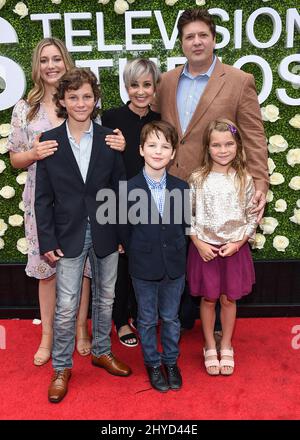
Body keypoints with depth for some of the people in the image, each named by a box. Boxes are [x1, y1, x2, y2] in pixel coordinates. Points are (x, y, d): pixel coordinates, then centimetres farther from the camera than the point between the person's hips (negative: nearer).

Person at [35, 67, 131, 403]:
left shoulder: (109, 139, -2)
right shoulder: (49, 141, -4)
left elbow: (120, 189, 1)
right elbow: (43, 197, -3)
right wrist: (47, 241, -6)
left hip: (106, 234, 2)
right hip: (68, 236, -1)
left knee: (105, 298, 16)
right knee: (66, 306, 3)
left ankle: (102, 351, 38)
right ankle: (61, 367, 24)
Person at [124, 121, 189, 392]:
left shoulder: (181, 188, -3)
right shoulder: (130, 189, -11)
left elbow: (184, 226, 4)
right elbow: (125, 229, -3)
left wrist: (180, 257, 4)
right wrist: (135, 257, -1)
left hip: (175, 266, 2)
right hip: (144, 268, -2)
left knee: (171, 318, 17)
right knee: (147, 319, 15)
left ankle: (171, 361, 38)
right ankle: (153, 363, 36)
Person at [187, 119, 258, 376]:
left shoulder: (245, 179, -4)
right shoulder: (198, 179, -5)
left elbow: (252, 217, 0)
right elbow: (187, 215, -1)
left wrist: (238, 242, -10)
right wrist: (199, 243, -10)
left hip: (235, 248, 1)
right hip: (204, 248, 0)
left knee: (229, 299, 11)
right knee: (208, 299, 10)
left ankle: (226, 347, 31)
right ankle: (210, 347, 29)